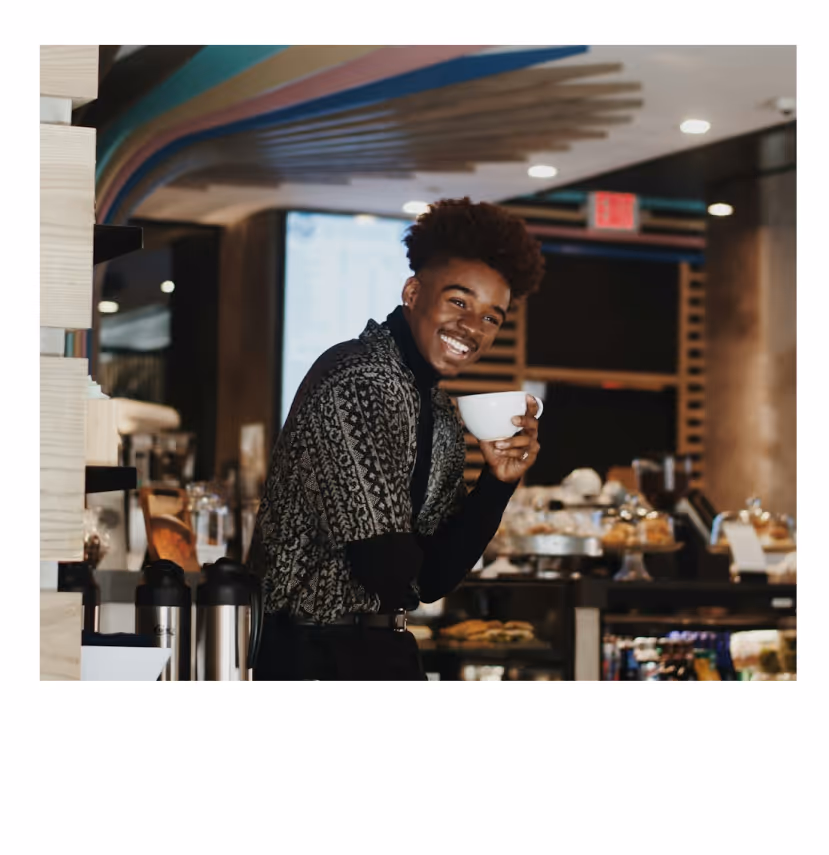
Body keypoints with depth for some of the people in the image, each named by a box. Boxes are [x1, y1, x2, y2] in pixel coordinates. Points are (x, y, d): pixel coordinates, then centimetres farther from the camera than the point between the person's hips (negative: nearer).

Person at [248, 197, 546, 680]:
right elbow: (387, 568, -23)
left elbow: (433, 581, 9)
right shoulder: (359, 381, -18)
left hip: (387, 656, 9)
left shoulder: (440, 413, 11)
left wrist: (498, 483, -1)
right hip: (318, 662, -9)